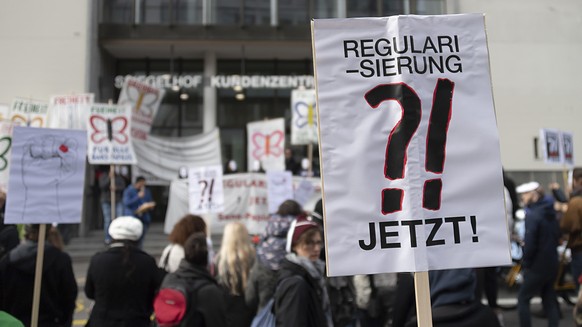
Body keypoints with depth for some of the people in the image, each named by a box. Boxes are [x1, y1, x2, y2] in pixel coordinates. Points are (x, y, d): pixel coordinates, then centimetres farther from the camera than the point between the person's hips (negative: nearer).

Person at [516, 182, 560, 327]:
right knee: (549, 299, 16)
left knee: (523, 299, 4)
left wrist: (525, 264, -10)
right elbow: (557, 236, 17)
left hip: (537, 267, -8)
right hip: (552, 264, 8)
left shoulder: (532, 214, -19)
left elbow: (530, 243, -21)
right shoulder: (550, 212, 7)